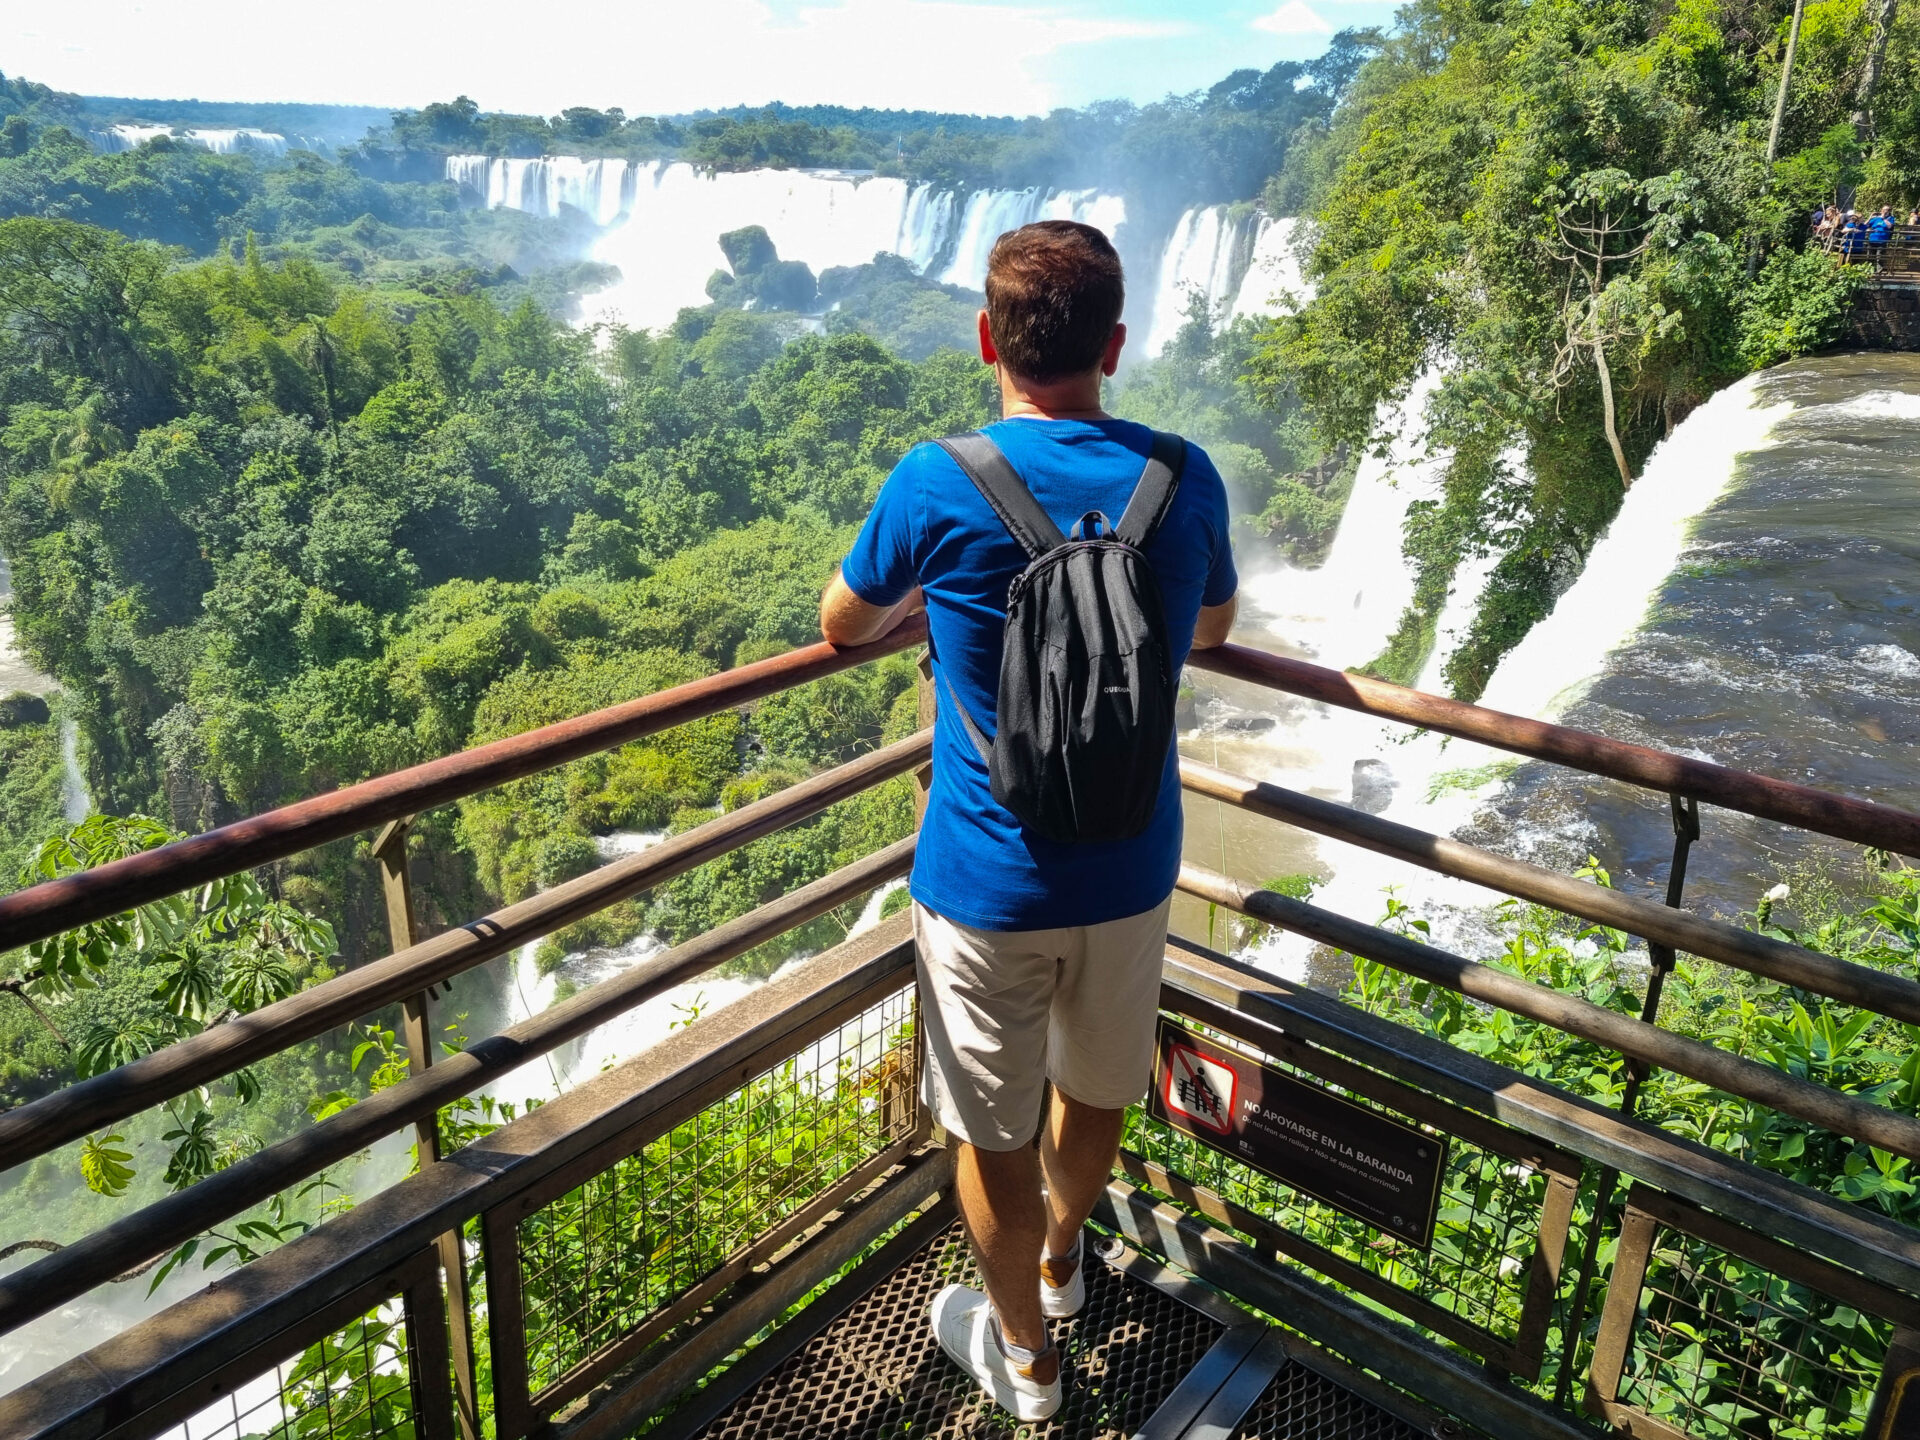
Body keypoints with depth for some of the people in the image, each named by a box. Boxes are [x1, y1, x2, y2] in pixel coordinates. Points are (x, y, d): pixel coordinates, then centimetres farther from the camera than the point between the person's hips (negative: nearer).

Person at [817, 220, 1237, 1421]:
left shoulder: (936, 485, -16)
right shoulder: (1186, 481, -7)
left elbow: (843, 625, 2)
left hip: (987, 882, -4)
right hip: (1132, 871, 4)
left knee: (994, 1131, 17)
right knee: (1097, 1087, 27)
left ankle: (1024, 1356, 39)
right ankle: (1059, 1257, 55)